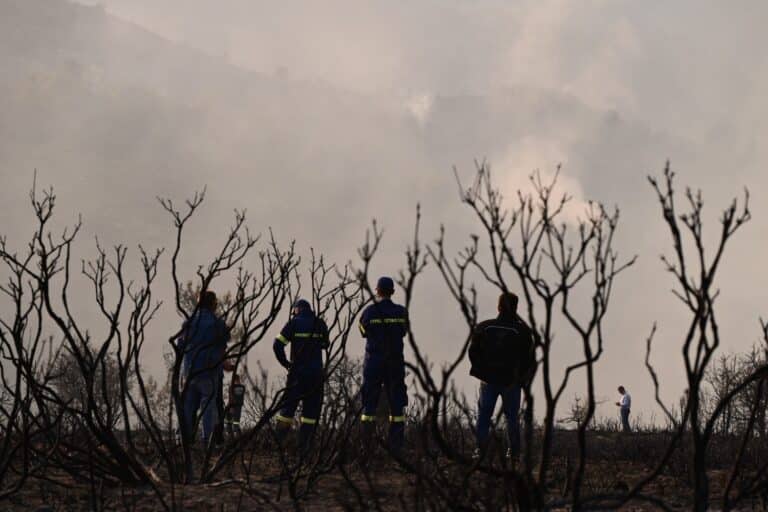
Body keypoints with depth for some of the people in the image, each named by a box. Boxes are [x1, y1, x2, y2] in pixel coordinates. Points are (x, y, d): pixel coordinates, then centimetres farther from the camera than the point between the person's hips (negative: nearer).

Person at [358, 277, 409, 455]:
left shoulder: (369, 311, -7)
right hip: (395, 363, 1)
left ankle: (366, 446, 1)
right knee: (396, 405, 5)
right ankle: (395, 446, 1)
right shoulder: (401, 312, -2)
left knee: (369, 404, 4)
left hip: (373, 362, -1)